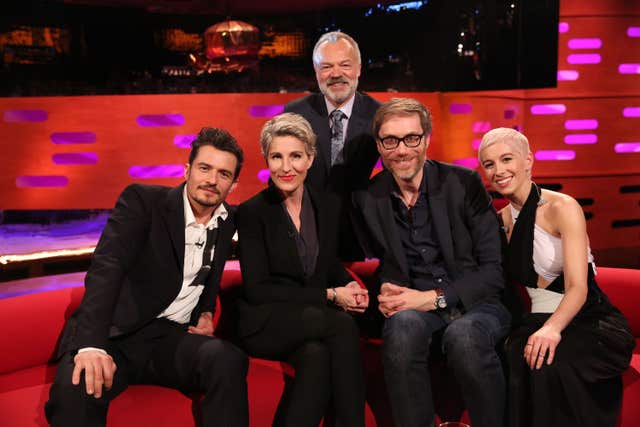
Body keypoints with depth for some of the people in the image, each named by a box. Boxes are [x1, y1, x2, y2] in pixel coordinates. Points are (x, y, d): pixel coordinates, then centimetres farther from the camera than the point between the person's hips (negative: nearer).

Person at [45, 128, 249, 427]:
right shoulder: (142, 200, -6)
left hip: (171, 336, 4)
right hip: (116, 332, -4)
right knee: (74, 388, -37)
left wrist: (206, 312, 8)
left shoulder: (228, 221, 10)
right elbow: (107, 267, -20)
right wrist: (91, 344, -34)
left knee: (228, 360, -29)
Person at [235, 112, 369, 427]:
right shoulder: (252, 212, -5)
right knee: (343, 326, -31)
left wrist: (350, 287, -4)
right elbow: (256, 290, -9)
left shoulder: (324, 205, 9)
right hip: (265, 323, -3)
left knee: (317, 354, -33)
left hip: (315, 321, 3)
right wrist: (330, 296, -13)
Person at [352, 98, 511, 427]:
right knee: (403, 325, -34)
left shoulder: (463, 183, -2)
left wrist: (434, 298, -16)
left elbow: (494, 268, -5)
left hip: (475, 304, -1)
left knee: (462, 334, -35)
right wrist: (385, 292, -10)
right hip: (412, 308, 1)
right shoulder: (368, 199, 6)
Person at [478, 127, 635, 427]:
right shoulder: (503, 219, 9)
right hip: (540, 322, 4)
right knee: (507, 362, -29)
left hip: (589, 322, -4)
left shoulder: (563, 208, -10)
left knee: (548, 364, -35)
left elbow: (578, 287, -21)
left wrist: (552, 328, -39)